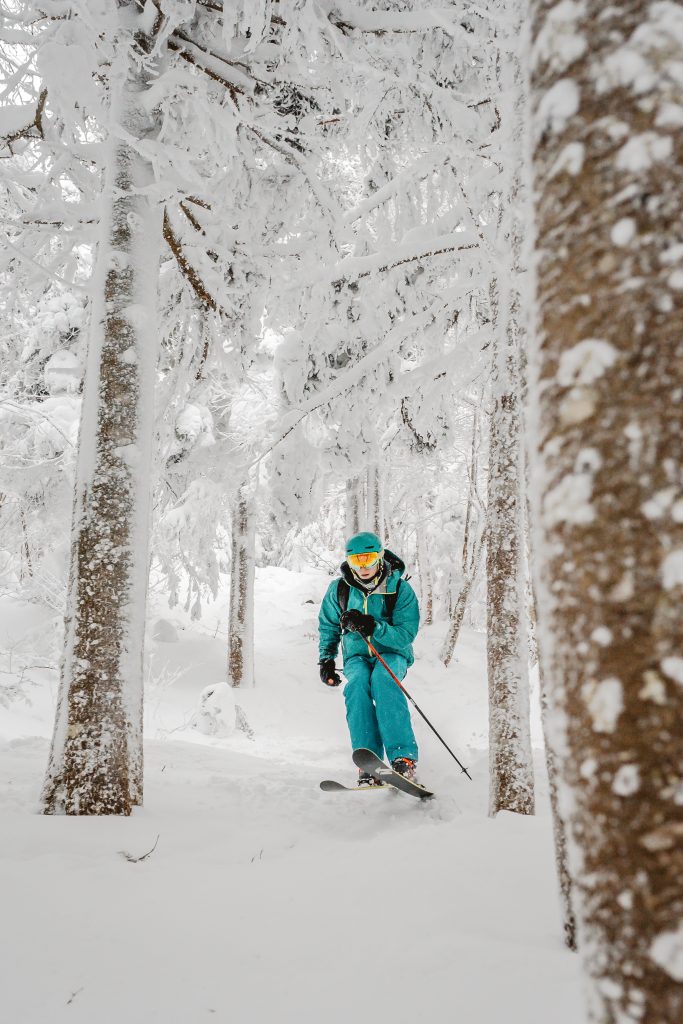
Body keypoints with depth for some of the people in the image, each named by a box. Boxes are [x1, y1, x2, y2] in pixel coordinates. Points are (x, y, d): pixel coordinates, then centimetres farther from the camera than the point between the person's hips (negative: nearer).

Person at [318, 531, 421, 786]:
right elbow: (328, 626, 15)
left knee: (383, 680, -37)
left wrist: (373, 627, -32)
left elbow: (406, 635, -17)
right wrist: (326, 659, 4)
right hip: (357, 656, 2)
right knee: (356, 685, -33)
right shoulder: (339, 588, -1)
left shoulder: (400, 589, -11)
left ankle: (404, 758, -42)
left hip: (392, 653, -2)